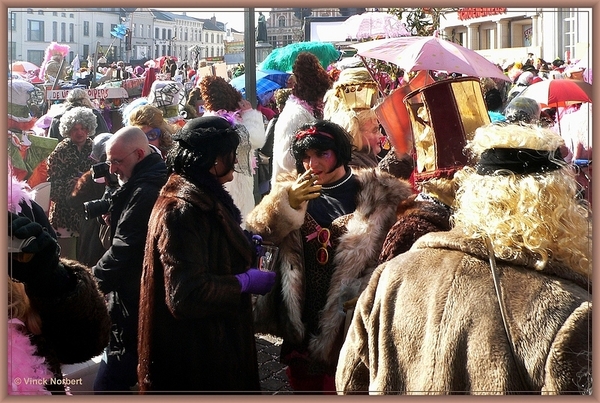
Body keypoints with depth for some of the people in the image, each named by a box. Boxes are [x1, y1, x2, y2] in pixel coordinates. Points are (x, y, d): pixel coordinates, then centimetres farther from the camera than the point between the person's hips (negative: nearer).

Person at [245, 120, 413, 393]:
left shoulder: (379, 196, -5)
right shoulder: (291, 192, 6)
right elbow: (256, 233, -6)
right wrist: (288, 203, -21)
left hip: (351, 326, -4)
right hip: (300, 325, 4)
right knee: (304, 386, 19)